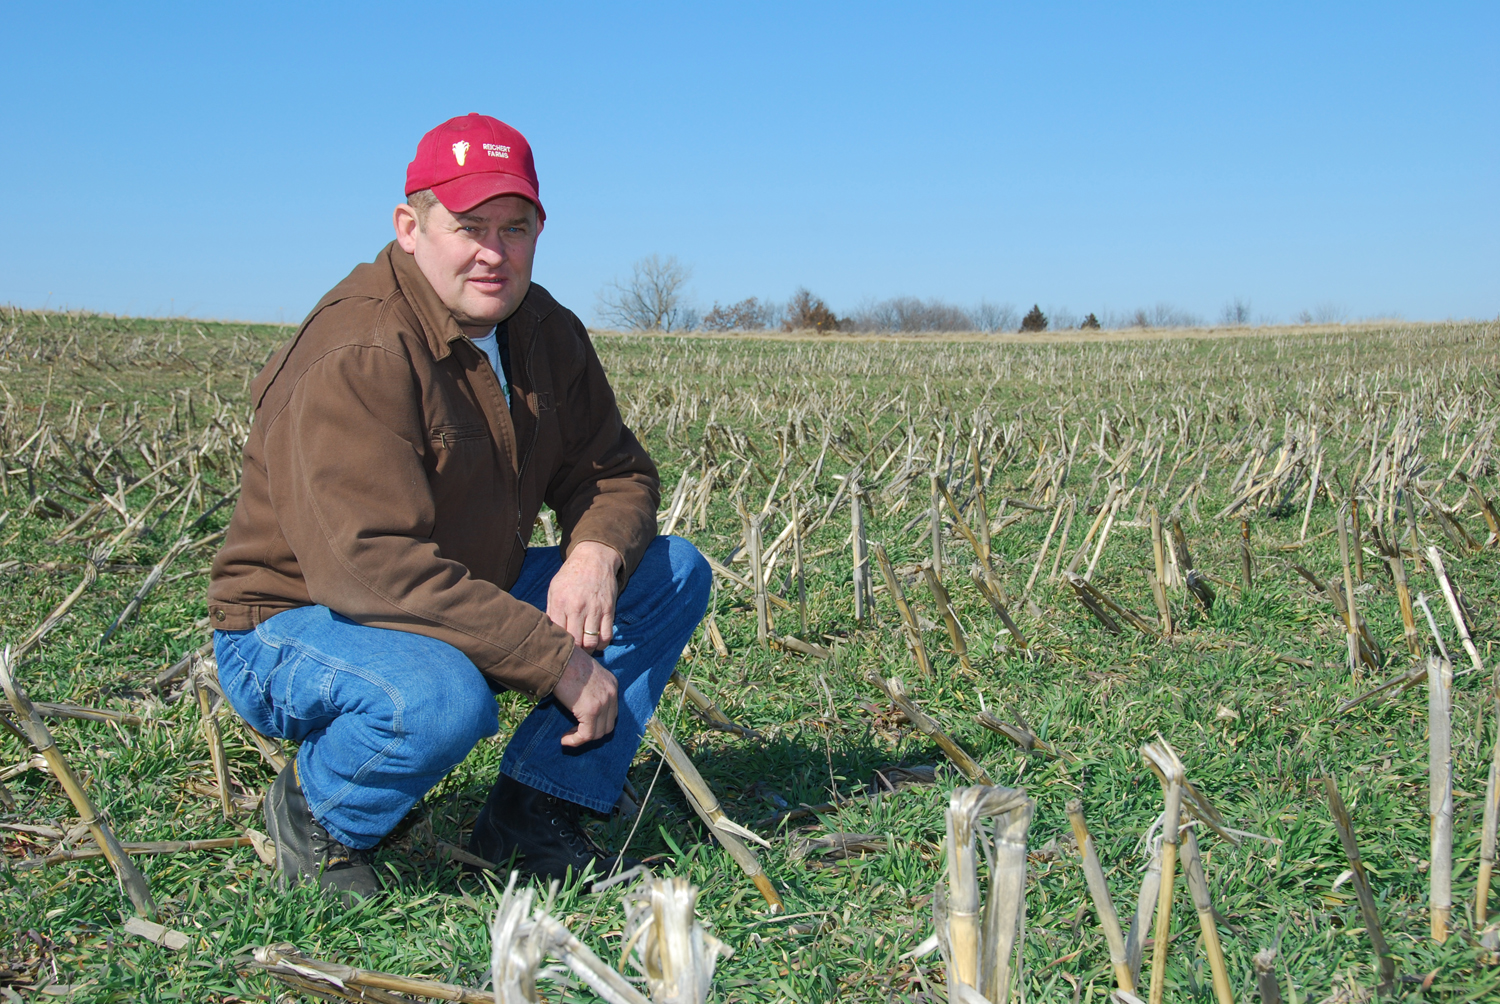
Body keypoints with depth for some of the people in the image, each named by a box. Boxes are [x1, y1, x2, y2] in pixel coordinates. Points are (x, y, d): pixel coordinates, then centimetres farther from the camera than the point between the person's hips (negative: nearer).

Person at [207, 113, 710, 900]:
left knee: (674, 573, 1)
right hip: (295, 626, -8)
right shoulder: (357, 359, -26)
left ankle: (533, 813, 2)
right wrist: (557, 660, -32)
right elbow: (373, 565, -34)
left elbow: (615, 470, 9)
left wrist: (596, 553, -17)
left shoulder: (544, 332, 2)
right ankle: (315, 814, -6)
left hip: (463, 602, 8)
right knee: (441, 699, -41)